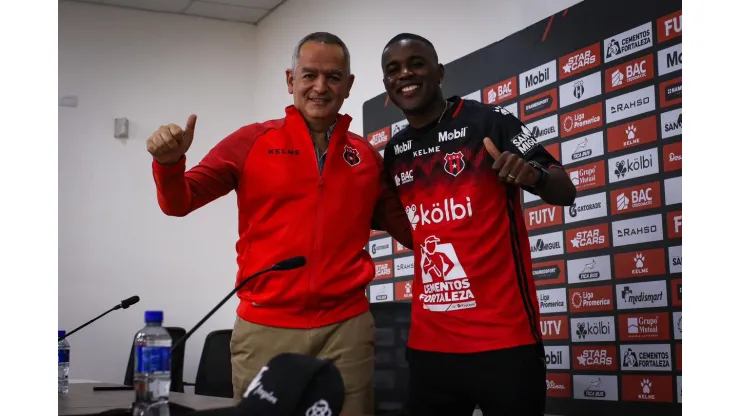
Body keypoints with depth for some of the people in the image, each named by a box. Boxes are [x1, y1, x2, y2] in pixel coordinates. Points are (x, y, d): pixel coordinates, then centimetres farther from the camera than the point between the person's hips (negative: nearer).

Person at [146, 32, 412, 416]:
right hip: (265, 327, -1)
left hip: (347, 327, 2)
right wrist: (169, 164, -20)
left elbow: (411, 231, 13)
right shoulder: (253, 141, 2)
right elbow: (178, 204, 1)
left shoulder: (366, 156, 8)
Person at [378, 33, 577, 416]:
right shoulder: (394, 152, 10)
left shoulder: (489, 121, -6)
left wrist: (533, 176, -25)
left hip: (503, 336, -5)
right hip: (428, 341, 5)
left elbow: (565, 192, -5)